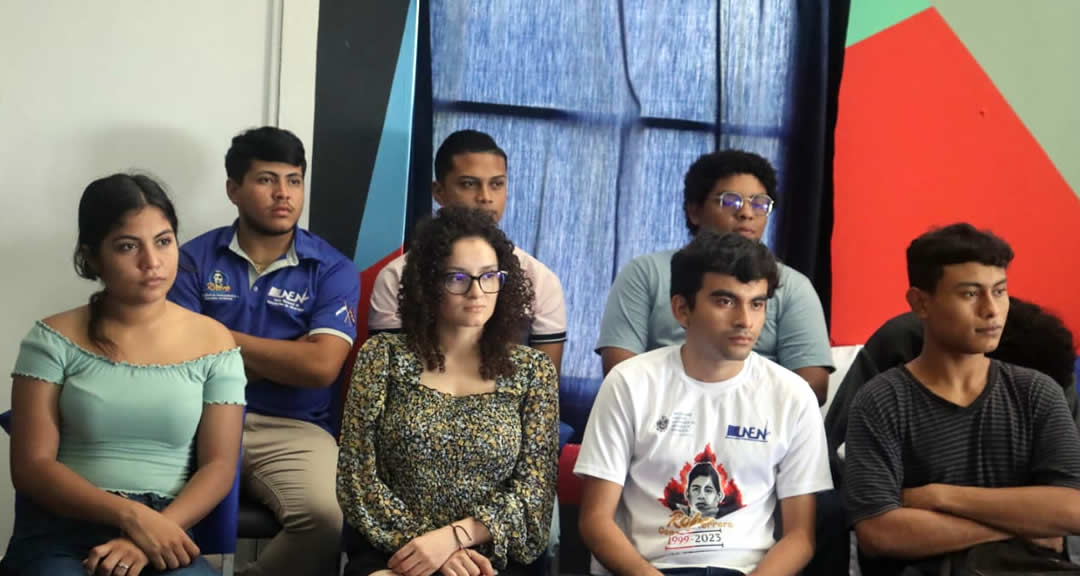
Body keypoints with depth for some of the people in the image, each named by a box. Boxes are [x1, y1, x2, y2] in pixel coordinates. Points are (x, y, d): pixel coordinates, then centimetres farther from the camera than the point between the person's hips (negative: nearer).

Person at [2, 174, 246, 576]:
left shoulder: (212, 341, 6)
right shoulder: (54, 339, 3)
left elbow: (219, 465, 2)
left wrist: (155, 531, -15)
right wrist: (133, 515, -16)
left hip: (166, 530, 1)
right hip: (60, 531, -1)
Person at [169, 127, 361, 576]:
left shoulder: (332, 270, 4)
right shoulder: (196, 258, 8)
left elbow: (320, 366, -9)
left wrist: (223, 340, -2)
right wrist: (285, 357, -5)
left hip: (295, 428, 0)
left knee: (331, 520, -29)